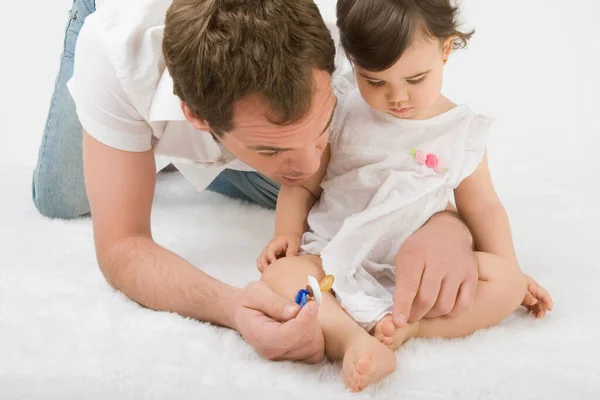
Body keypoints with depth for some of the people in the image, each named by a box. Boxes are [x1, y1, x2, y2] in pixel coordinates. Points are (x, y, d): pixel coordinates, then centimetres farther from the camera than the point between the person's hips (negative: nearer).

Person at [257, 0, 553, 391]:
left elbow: (483, 207, 11)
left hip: (421, 272, 1)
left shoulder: (462, 132, 1)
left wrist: (511, 272, 7)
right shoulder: (340, 113, 0)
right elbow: (303, 183, 7)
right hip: (336, 260, -1)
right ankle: (355, 340, -47)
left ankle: (409, 325, -31)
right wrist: (288, 231, -9)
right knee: (280, 275, -31)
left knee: (506, 283, -21)